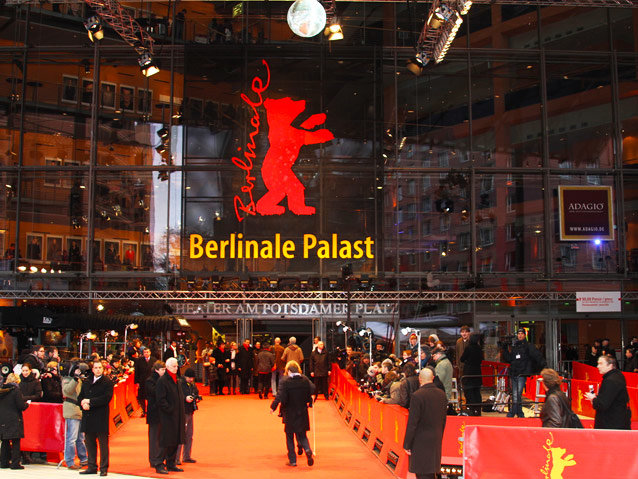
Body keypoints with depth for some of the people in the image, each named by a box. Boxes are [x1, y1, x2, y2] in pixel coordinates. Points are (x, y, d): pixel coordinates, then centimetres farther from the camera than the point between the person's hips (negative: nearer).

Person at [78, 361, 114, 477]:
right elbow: (80, 397, 14)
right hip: (88, 418, 6)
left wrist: (90, 402, -14)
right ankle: (92, 467, 19)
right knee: (90, 443, 10)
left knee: (103, 443, -1)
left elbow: (106, 398, -14)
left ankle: (104, 468, 3)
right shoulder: (86, 382, 16)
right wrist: (83, 404, -8)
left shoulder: (107, 382, -3)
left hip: (101, 418, -6)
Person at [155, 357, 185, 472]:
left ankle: (171, 464, 20)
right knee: (166, 441, -5)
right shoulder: (162, 381, -11)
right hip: (167, 417, -8)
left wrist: (182, 414, 15)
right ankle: (161, 464, 3)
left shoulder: (176, 380, 15)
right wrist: (170, 410, -18)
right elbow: (161, 399, -16)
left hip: (177, 416, 8)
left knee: (175, 441, 11)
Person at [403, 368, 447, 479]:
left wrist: (407, 445, -8)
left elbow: (412, 423, -15)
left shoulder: (417, 395, -17)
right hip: (436, 441, 6)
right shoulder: (441, 394, 3)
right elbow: (443, 420, 11)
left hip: (421, 441, -6)